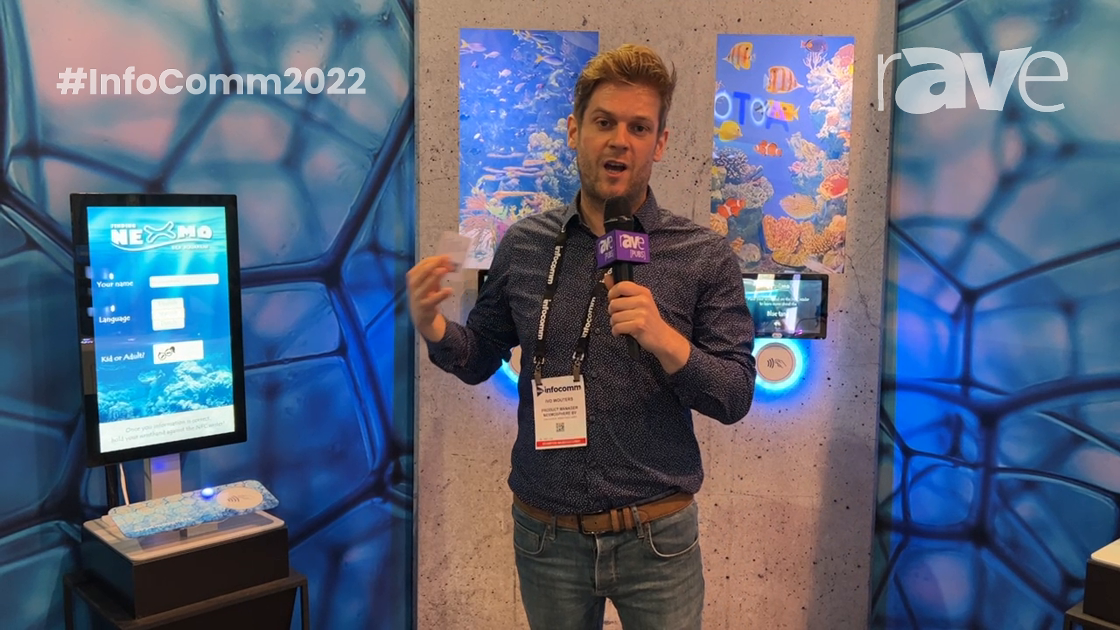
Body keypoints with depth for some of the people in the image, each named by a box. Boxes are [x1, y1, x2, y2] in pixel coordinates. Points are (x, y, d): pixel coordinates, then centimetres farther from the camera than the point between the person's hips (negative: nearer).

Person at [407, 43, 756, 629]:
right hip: (546, 536, 2)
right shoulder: (523, 245, -2)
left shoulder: (705, 256, -8)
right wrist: (431, 327, -13)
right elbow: (479, 360, 7)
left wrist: (666, 340, -24)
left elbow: (735, 399, -7)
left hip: (656, 539, -1)